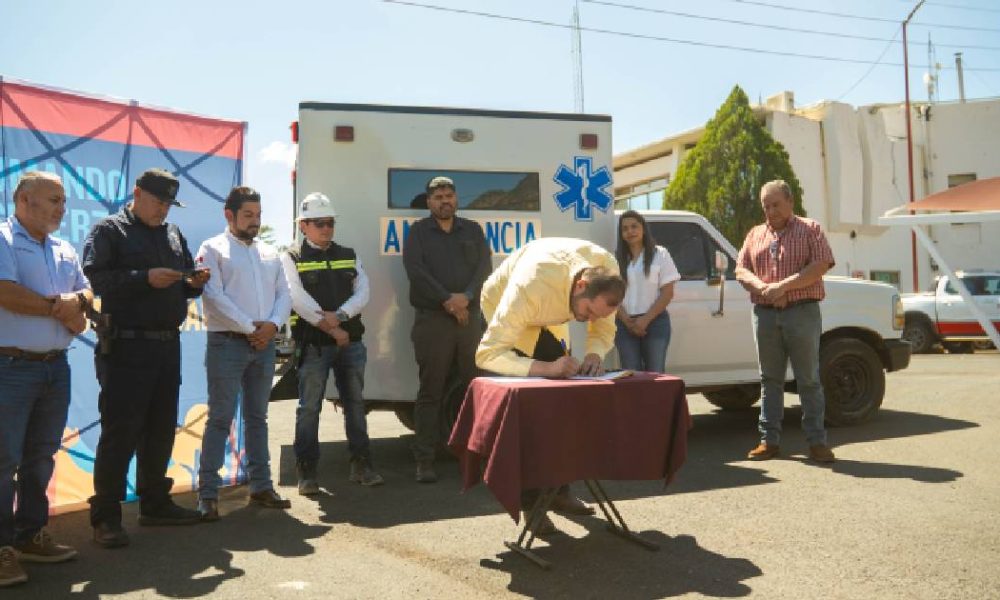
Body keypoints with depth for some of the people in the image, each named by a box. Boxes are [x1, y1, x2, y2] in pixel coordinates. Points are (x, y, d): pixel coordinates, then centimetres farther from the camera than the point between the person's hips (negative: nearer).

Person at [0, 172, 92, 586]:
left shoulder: (64, 250, 15)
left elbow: (86, 291, 17)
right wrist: (59, 306, -7)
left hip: (56, 366, 7)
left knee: (41, 456, 13)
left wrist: (77, 303, -6)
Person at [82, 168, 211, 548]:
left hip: (168, 344, 7)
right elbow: (96, 277, -15)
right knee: (120, 432, -4)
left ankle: (155, 503, 25)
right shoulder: (109, 230, -1)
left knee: (161, 428, 13)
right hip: (126, 346, -7)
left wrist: (194, 282, -1)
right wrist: (145, 278, -21)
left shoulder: (173, 233, 18)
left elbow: (183, 284, 21)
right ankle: (105, 517, 5)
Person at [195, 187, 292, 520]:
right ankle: (208, 493, 4)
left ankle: (261, 486, 21)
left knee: (258, 417, 12)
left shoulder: (269, 253, 16)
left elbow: (284, 294, 11)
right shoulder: (213, 249, -1)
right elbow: (214, 296, -12)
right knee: (220, 418, -3)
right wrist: (249, 327, -15)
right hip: (227, 343, -5)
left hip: (264, 343, 5)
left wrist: (273, 324, -7)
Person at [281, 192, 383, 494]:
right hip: (312, 344, -4)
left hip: (352, 342, 4)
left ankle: (361, 465, 18)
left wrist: (339, 316, -15)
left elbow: (362, 293, 2)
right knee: (309, 408, -1)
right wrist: (331, 329, -13)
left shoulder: (349, 256, 14)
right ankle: (307, 472, 8)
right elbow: (300, 301, -11)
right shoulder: (292, 259, 1)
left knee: (355, 403, 9)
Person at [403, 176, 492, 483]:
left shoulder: (472, 230, 16)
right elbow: (416, 270, -5)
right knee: (431, 391, -2)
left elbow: (484, 266, 3)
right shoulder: (418, 232, 8)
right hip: (432, 319, -2)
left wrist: (466, 296, -13)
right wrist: (447, 300, -13)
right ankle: (424, 459, 2)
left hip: (470, 316, 3)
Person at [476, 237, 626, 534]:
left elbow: (604, 328, -11)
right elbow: (486, 354, -43)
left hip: (547, 317, 6)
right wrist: (545, 368, -54)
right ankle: (530, 501, -6)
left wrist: (595, 354, -34)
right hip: (503, 306, -5)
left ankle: (559, 490, 15)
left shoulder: (608, 272, -29)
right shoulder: (529, 287, -45)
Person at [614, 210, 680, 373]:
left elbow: (667, 293, -3)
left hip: (655, 321, -2)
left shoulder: (659, 254, 2)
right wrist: (627, 320, -10)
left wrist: (645, 320, -11)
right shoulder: (617, 258, 10)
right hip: (625, 324, 3)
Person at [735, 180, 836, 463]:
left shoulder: (810, 229, 5)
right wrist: (762, 287, -12)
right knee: (770, 379, 8)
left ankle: (817, 442, 7)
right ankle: (769, 440, 13)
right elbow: (741, 269, 8)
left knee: (809, 380, 0)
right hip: (765, 314, 4)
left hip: (802, 312, -4)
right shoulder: (755, 235, 16)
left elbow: (820, 265, -9)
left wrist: (783, 286, -16)